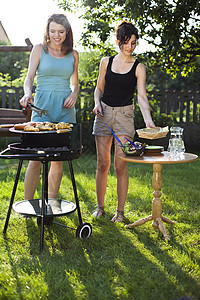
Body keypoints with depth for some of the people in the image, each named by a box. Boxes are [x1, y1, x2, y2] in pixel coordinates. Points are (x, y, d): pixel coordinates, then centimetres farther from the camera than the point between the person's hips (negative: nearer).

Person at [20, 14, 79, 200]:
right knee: (36, 159, -9)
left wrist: (74, 94, -1)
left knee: (58, 160, 3)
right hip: (42, 107, -3)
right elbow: (29, 77, -5)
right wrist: (28, 93, -25)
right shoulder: (39, 49, 4)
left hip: (65, 108, 3)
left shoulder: (73, 55, 12)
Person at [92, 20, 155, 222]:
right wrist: (97, 104, -4)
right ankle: (100, 206, 18)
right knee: (102, 164, 4)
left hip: (125, 115, -2)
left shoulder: (138, 68, -1)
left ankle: (120, 210, 8)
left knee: (120, 166, -5)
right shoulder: (106, 62, 7)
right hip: (104, 114, 2)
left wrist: (148, 120, -24)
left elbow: (142, 96, -10)